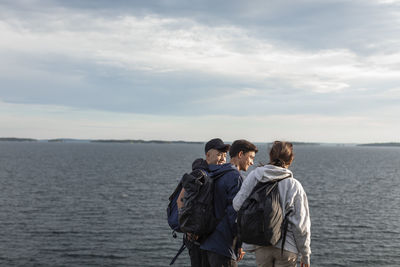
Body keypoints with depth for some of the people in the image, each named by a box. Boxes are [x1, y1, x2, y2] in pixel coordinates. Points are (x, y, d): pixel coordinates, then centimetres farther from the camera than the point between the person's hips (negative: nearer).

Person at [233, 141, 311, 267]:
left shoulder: (254, 176, -5)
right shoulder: (294, 186, -9)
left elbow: (238, 204, -11)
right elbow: (301, 224, -6)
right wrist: (306, 254, 6)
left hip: (261, 246, 2)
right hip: (287, 247, -2)